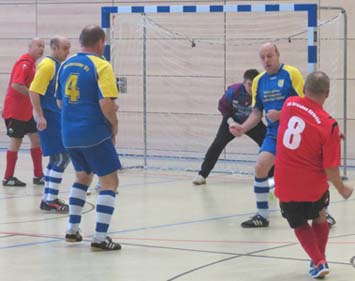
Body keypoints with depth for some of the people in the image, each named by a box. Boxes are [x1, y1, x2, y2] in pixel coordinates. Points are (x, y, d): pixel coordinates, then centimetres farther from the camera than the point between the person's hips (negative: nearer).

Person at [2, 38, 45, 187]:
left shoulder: (31, 63, 13)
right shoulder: (24, 63, -17)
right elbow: (16, 85, -26)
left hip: (27, 111, 9)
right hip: (15, 111, -9)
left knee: (36, 139, 8)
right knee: (15, 142, -4)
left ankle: (38, 176, 12)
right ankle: (8, 178, 4)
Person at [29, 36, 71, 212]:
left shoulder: (59, 66, 15)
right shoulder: (47, 65, -13)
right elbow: (34, 91, -20)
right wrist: (40, 116, -24)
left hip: (58, 118, 10)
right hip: (49, 118, -10)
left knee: (57, 159, 13)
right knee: (61, 158, -11)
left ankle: (49, 198, 19)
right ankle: (50, 200, -8)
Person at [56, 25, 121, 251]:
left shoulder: (66, 65, 10)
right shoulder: (101, 66, -11)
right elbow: (106, 104, -19)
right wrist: (114, 126, -3)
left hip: (69, 134, 7)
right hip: (94, 134, -7)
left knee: (83, 176, 26)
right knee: (110, 182, 1)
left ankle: (73, 229, 24)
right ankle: (100, 237, -6)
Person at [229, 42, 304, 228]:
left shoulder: (291, 74, -9)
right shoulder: (258, 81, 8)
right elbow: (257, 112, 12)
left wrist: (280, 115, -22)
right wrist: (243, 128, -4)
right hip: (273, 134, 4)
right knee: (260, 168, -12)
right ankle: (262, 215, 0)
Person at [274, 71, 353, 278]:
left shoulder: (289, 104, -8)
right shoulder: (329, 125, -18)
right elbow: (331, 169, -15)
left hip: (285, 185, 2)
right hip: (313, 186, -2)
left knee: (300, 225, 22)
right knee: (319, 219, 28)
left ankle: (318, 262, 9)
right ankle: (320, 259, 33)